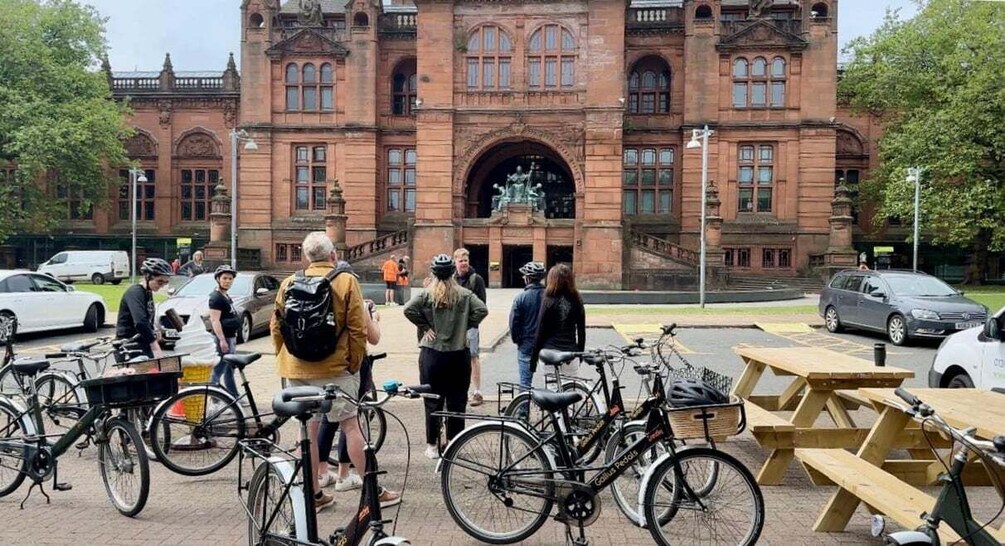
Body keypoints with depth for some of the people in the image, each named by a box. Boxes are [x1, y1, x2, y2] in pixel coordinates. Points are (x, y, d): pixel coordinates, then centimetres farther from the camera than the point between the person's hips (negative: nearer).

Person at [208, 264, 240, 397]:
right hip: (223, 338, -10)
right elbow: (215, 321, -21)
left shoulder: (226, 296, 14)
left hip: (230, 337, 10)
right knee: (218, 370, -6)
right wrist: (222, 340, -26)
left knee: (229, 370, 16)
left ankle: (234, 398, 25)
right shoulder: (216, 297, -14)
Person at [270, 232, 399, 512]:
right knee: (351, 426, 2)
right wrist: (355, 364, 0)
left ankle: (314, 494, 19)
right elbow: (357, 330, -10)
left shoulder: (289, 283, 6)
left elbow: (276, 326, 9)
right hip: (333, 368, -4)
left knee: (307, 430, 11)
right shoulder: (346, 282, -6)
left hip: (296, 370, 4)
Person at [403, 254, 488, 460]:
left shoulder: (427, 294, -3)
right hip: (459, 354, 1)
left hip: (432, 354, -1)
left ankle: (432, 445, 14)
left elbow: (408, 309, -15)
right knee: (457, 401, 11)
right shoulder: (465, 295, 1)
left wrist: (425, 327, -5)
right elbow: (482, 310, -9)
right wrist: (465, 327, 0)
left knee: (433, 401, 7)